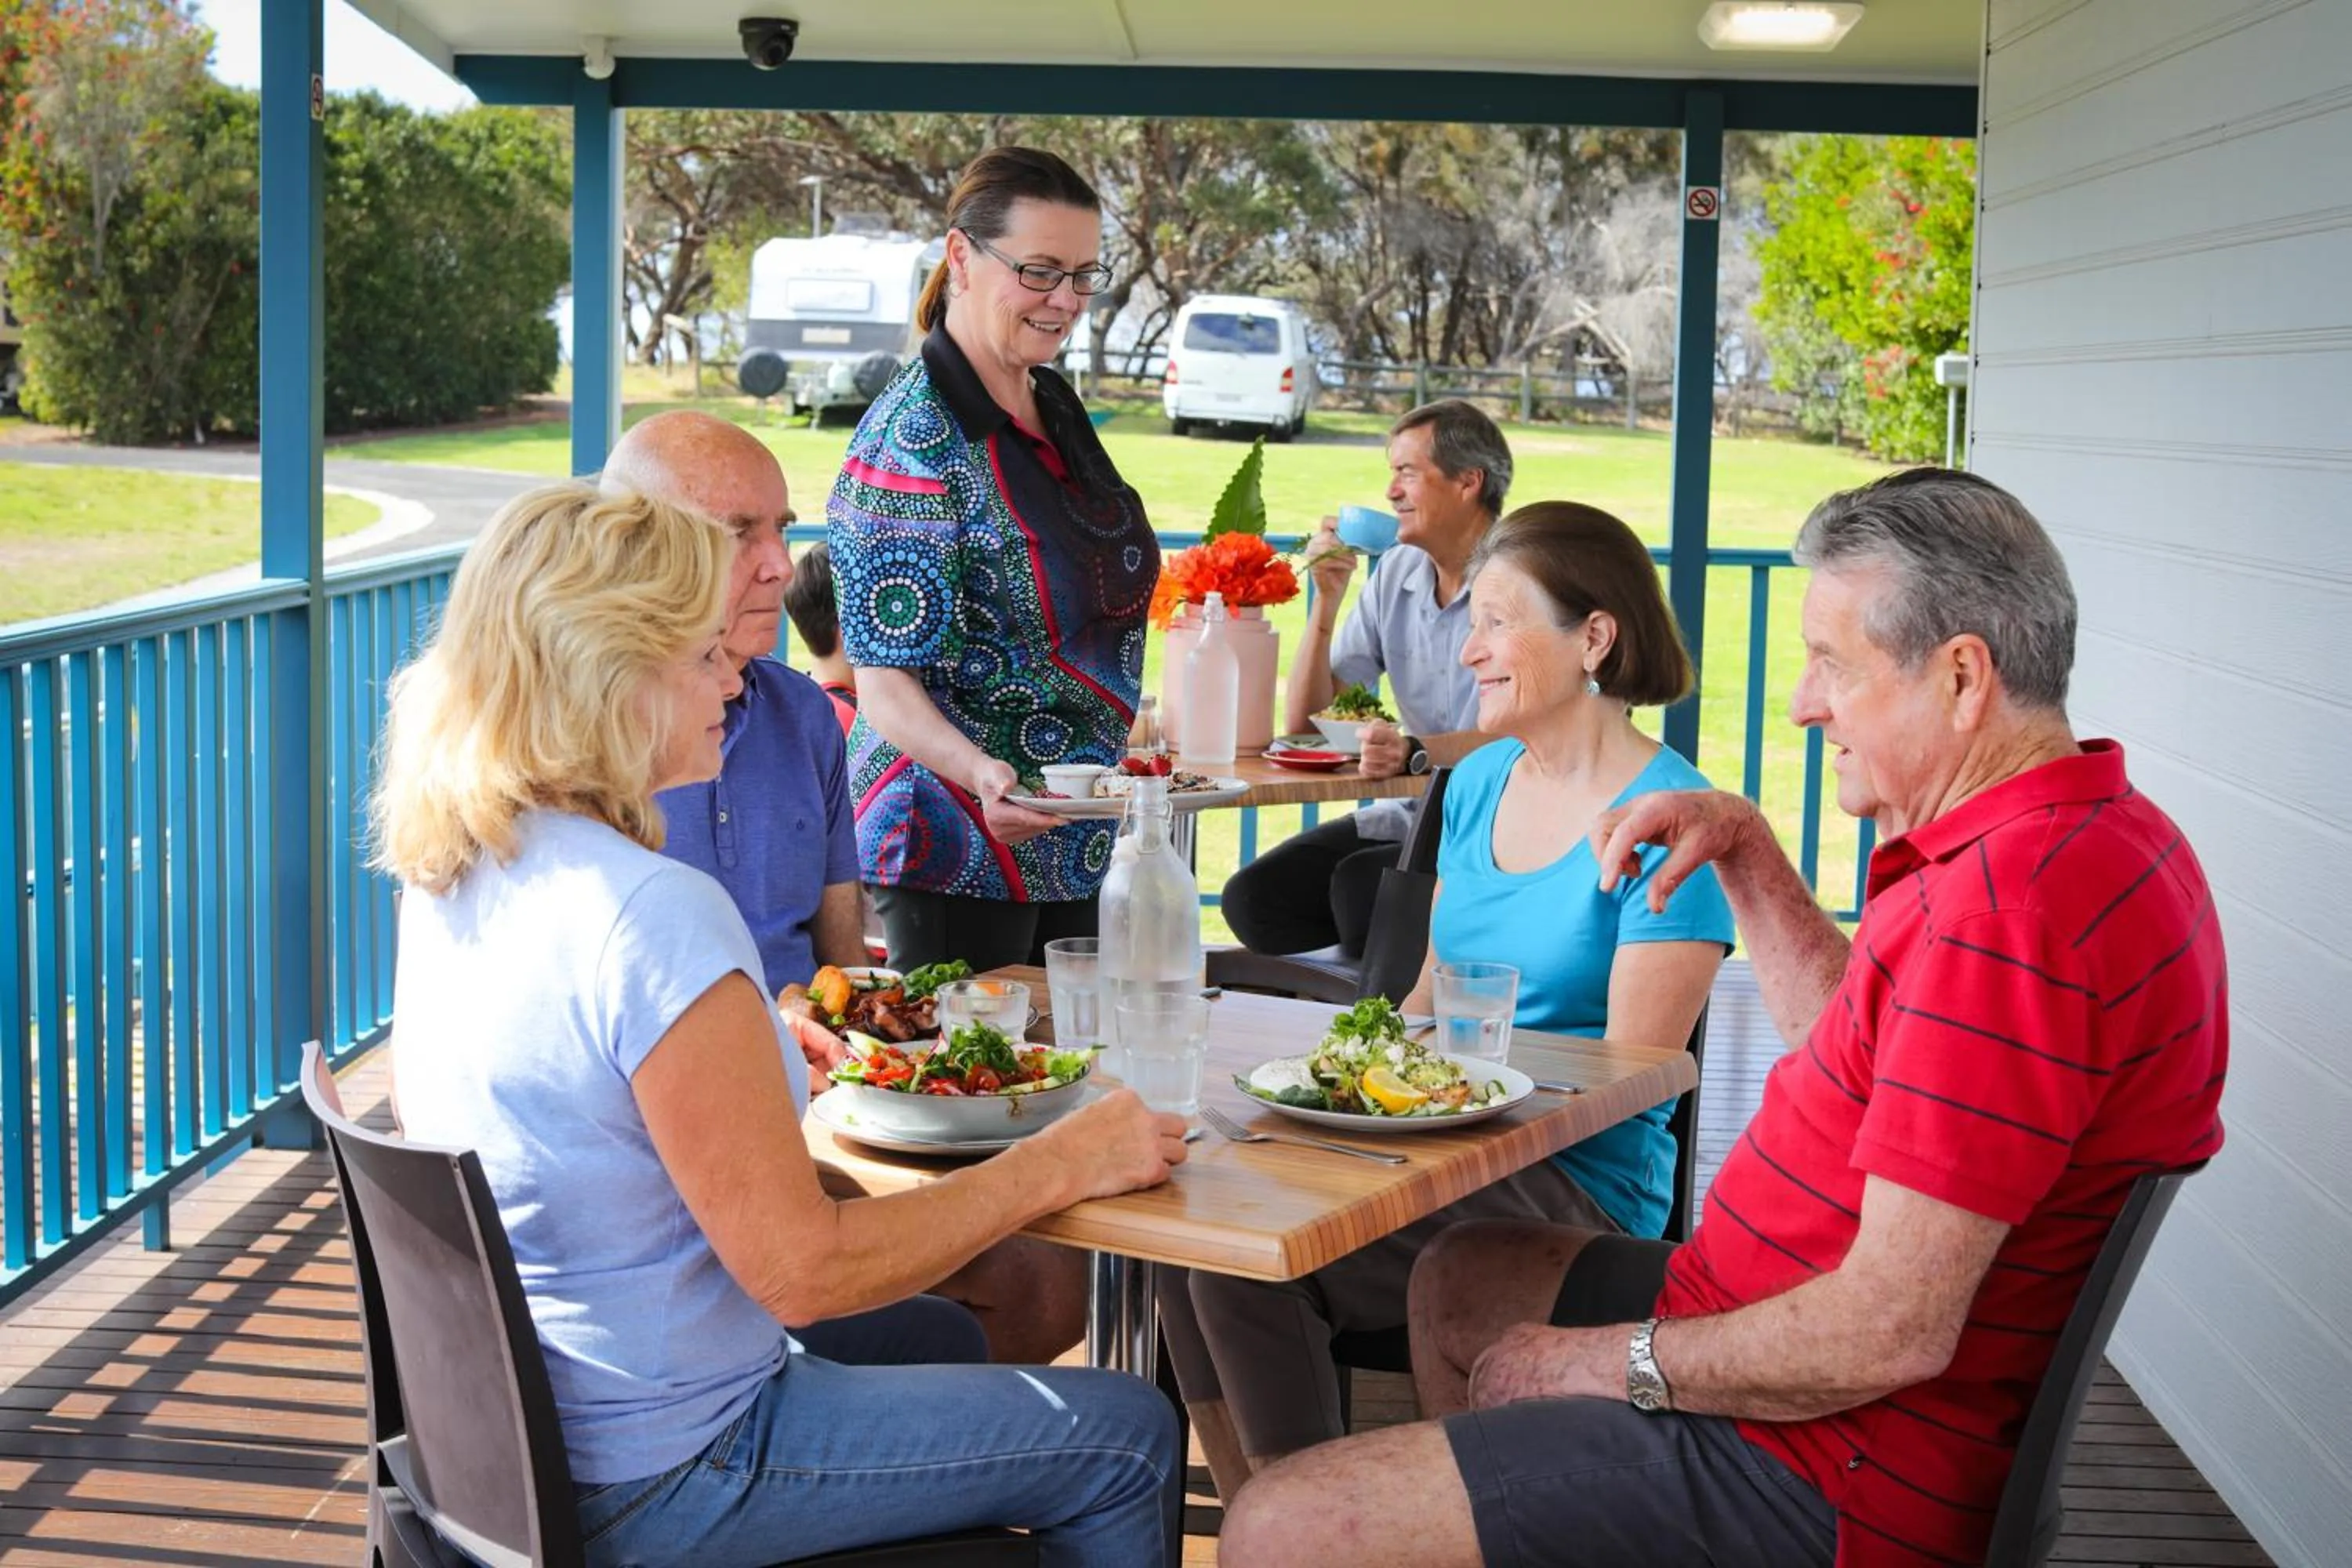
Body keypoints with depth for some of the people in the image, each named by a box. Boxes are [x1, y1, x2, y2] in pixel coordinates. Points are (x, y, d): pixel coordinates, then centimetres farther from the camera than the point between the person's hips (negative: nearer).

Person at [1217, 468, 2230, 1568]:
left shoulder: (2012, 902, -28)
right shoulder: (2085, 831, 8)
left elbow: (1890, 1334, -29)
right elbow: (1851, 1039, 23)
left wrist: (1622, 1361, -14)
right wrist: (1745, 847, 10)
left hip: (1818, 1469, -11)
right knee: (1459, 1279, 30)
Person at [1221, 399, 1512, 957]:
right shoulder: (1396, 572, 9)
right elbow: (1302, 723, 8)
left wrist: (1414, 752, -41)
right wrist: (1327, 600, -4)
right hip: (1407, 815, 7)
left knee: (1359, 887, -30)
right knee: (1253, 898, -13)